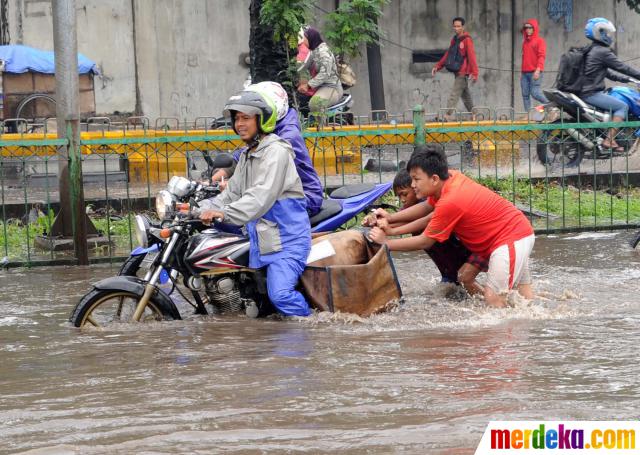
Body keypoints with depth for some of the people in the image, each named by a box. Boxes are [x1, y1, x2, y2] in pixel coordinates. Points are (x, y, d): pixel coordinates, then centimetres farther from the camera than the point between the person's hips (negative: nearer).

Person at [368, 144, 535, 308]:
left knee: (494, 300, -15)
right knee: (523, 292, 17)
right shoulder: (451, 177, -3)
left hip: (510, 238, -10)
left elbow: (425, 242, -13)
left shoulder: (450, 202, -26)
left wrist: (386, 242, -4)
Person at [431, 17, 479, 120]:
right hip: (457, 72, 8)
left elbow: (472, 57, -17)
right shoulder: (454, 40, 15)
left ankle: (448, 115, -15)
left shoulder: (467, 40, -10)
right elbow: (447, 55, 21)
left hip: (463, 72, -8)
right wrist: (437, 66, 13)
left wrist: (474, 73, -24)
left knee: (454, 94, -12)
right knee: (465, 95, 13)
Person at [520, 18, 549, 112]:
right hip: (525, 73, 7)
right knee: (525, 94, 0)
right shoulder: (525, 42, 19)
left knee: (535, 93, -15)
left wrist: (538, 69, -20)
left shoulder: (539, 40, -1)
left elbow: (541, 56, -9)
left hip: (535, 72, -7)